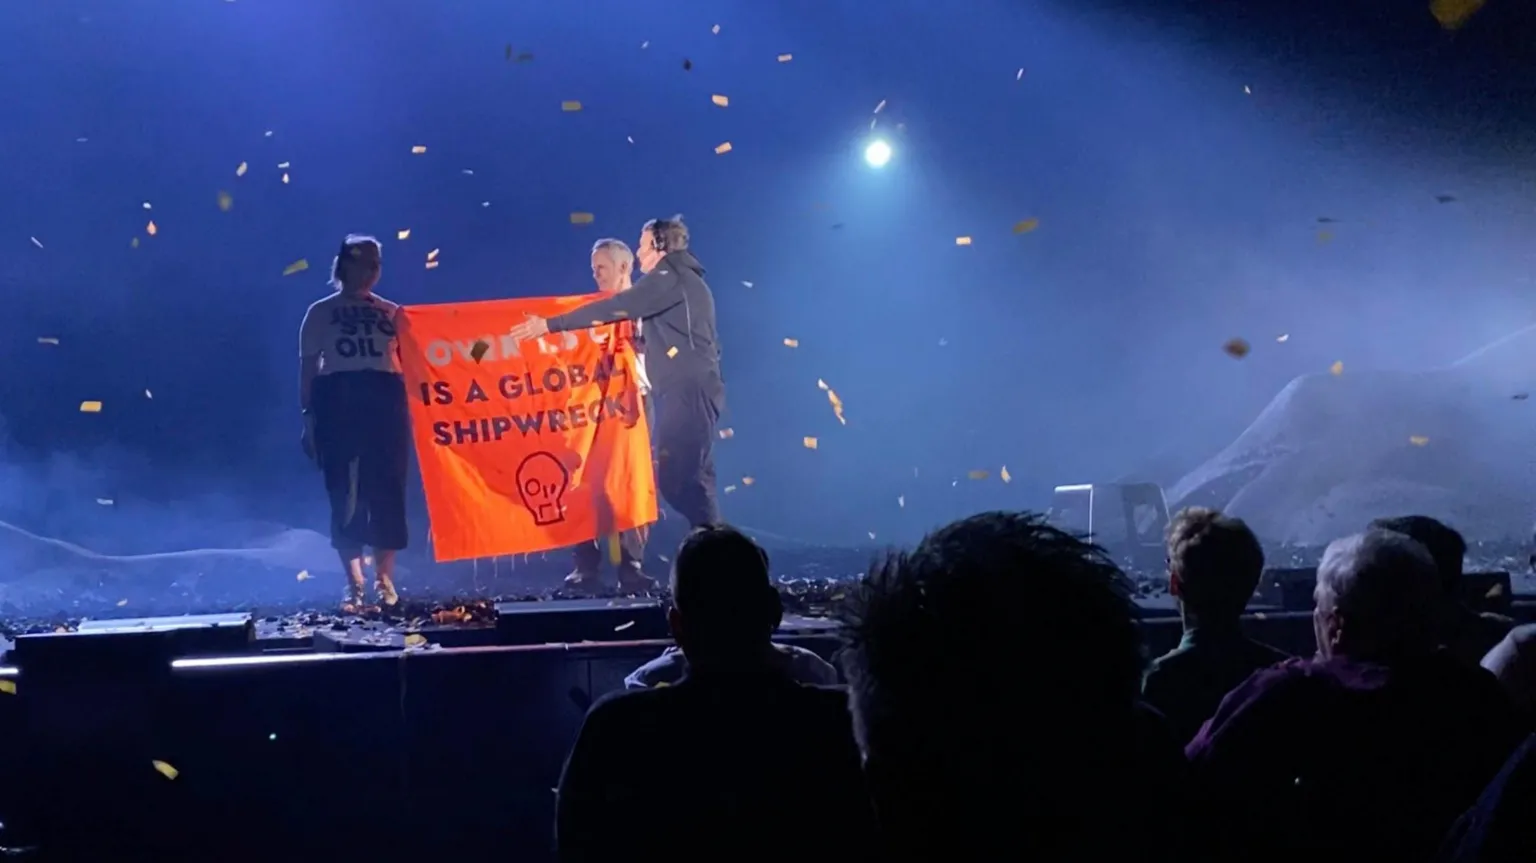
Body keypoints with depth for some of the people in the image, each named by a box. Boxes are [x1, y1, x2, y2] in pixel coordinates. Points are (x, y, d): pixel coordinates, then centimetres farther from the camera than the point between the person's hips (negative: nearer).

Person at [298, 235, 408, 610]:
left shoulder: (391, 312, 14)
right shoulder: (321, 312, 9)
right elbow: (307, 366, 6)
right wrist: (308, 416, -2)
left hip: (386, 403, 2)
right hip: (338, 403, -2)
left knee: (387, 491, -2)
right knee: (345, 493, -6)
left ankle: (384, 579, 7)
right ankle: (354, 583, -4)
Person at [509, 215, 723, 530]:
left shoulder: (670, 279, -9)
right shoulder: (685, 280, 23)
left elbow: (614, 308, -15)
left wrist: (550, 324, -14)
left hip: (686, 390, -11)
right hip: (689, 389, 11)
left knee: (677, 476, -13)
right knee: (691, 475, 10)